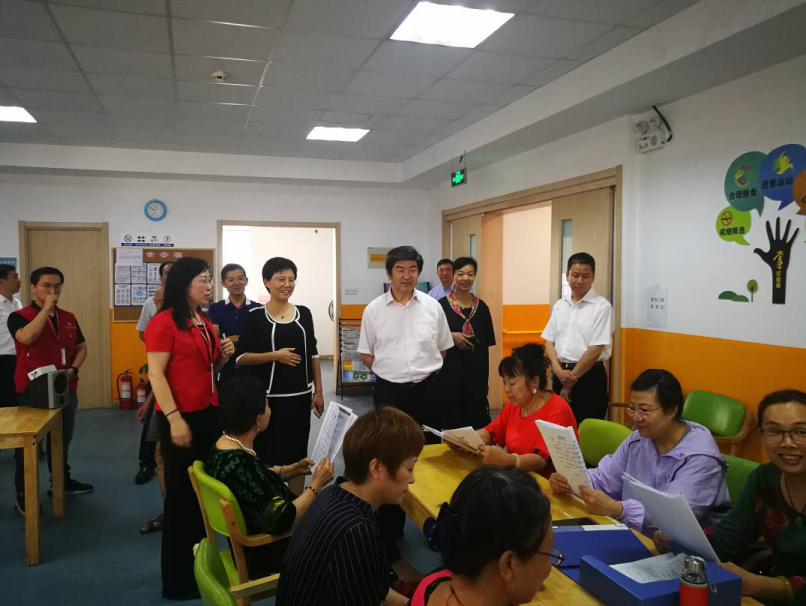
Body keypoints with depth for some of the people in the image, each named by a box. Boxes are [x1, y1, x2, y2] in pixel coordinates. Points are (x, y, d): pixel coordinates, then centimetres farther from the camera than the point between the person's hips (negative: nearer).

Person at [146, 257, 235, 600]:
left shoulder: (206, 324, 13)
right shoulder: (163, 322, -11)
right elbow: (155, 374, -16)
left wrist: (222, 358, 2)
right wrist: (174, 418, -22)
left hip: (209, 414, 8)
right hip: (180, 418, -8)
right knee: (182, 495, 2)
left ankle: (201, 567, 29)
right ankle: (179, 578, 16)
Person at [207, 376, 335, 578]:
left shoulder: (223, 446, -5)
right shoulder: (241, 465, -33)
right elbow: (280, 522, -30)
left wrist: (288, 471, 4)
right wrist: (316, 485, -20)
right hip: (265, 558, -8)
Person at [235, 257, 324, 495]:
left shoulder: (304, 313, 6)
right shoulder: (255, 316, -4)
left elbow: (313, 354, 11)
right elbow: (240, 357, -6)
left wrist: (318, 391, 8)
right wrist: (274, 355, -17)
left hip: (300, 396, 3)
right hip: (268, 397, -3)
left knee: (297, 454, 10)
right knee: (268, 456, 1)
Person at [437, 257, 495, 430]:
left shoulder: (481, 307, 6)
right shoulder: (442, 305, -4)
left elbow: (486, 345, 8)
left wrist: (485, 378, 6)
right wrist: (451, 336, -17)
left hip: (476, 369, 3)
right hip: (450, 368, -3)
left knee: (476, 415, 7)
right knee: (452, 415, 3)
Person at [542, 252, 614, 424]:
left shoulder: (602, 306, -9)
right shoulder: (559, 305, 9)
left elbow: (595, 349, -13)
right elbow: (550, 341, 10)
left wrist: (571, 379, -10)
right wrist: (558, 370, -8)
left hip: (589, 375, -5)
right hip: (561, 373, 5)